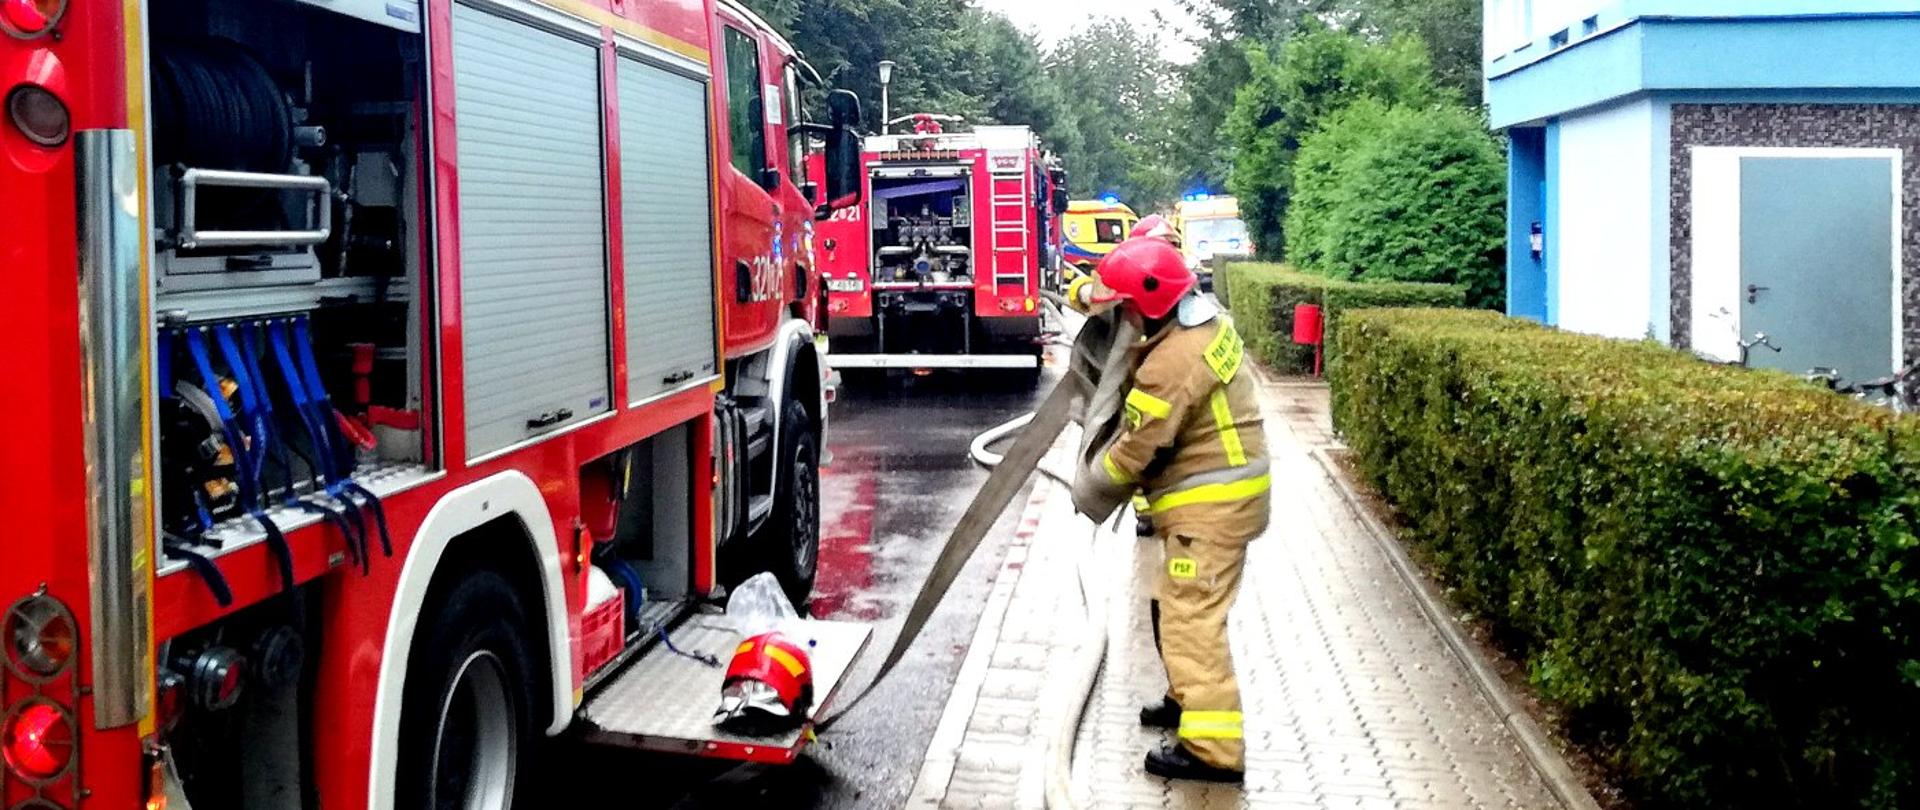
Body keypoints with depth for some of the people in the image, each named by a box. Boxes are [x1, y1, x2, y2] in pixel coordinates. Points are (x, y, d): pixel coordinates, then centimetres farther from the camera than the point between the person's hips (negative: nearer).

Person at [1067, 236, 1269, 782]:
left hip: (1210, 505, -10)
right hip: (1225, 491, 10)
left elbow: (1135, 450, -19)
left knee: (1191, 618, -9)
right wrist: (1090, 291, 5)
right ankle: (1191, 700, 34)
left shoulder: (1172, 364, -25)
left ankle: (1213, 750, -7)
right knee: (1179, 607, 21)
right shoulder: (1203, 318, 4)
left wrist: (1094, 483, 0)